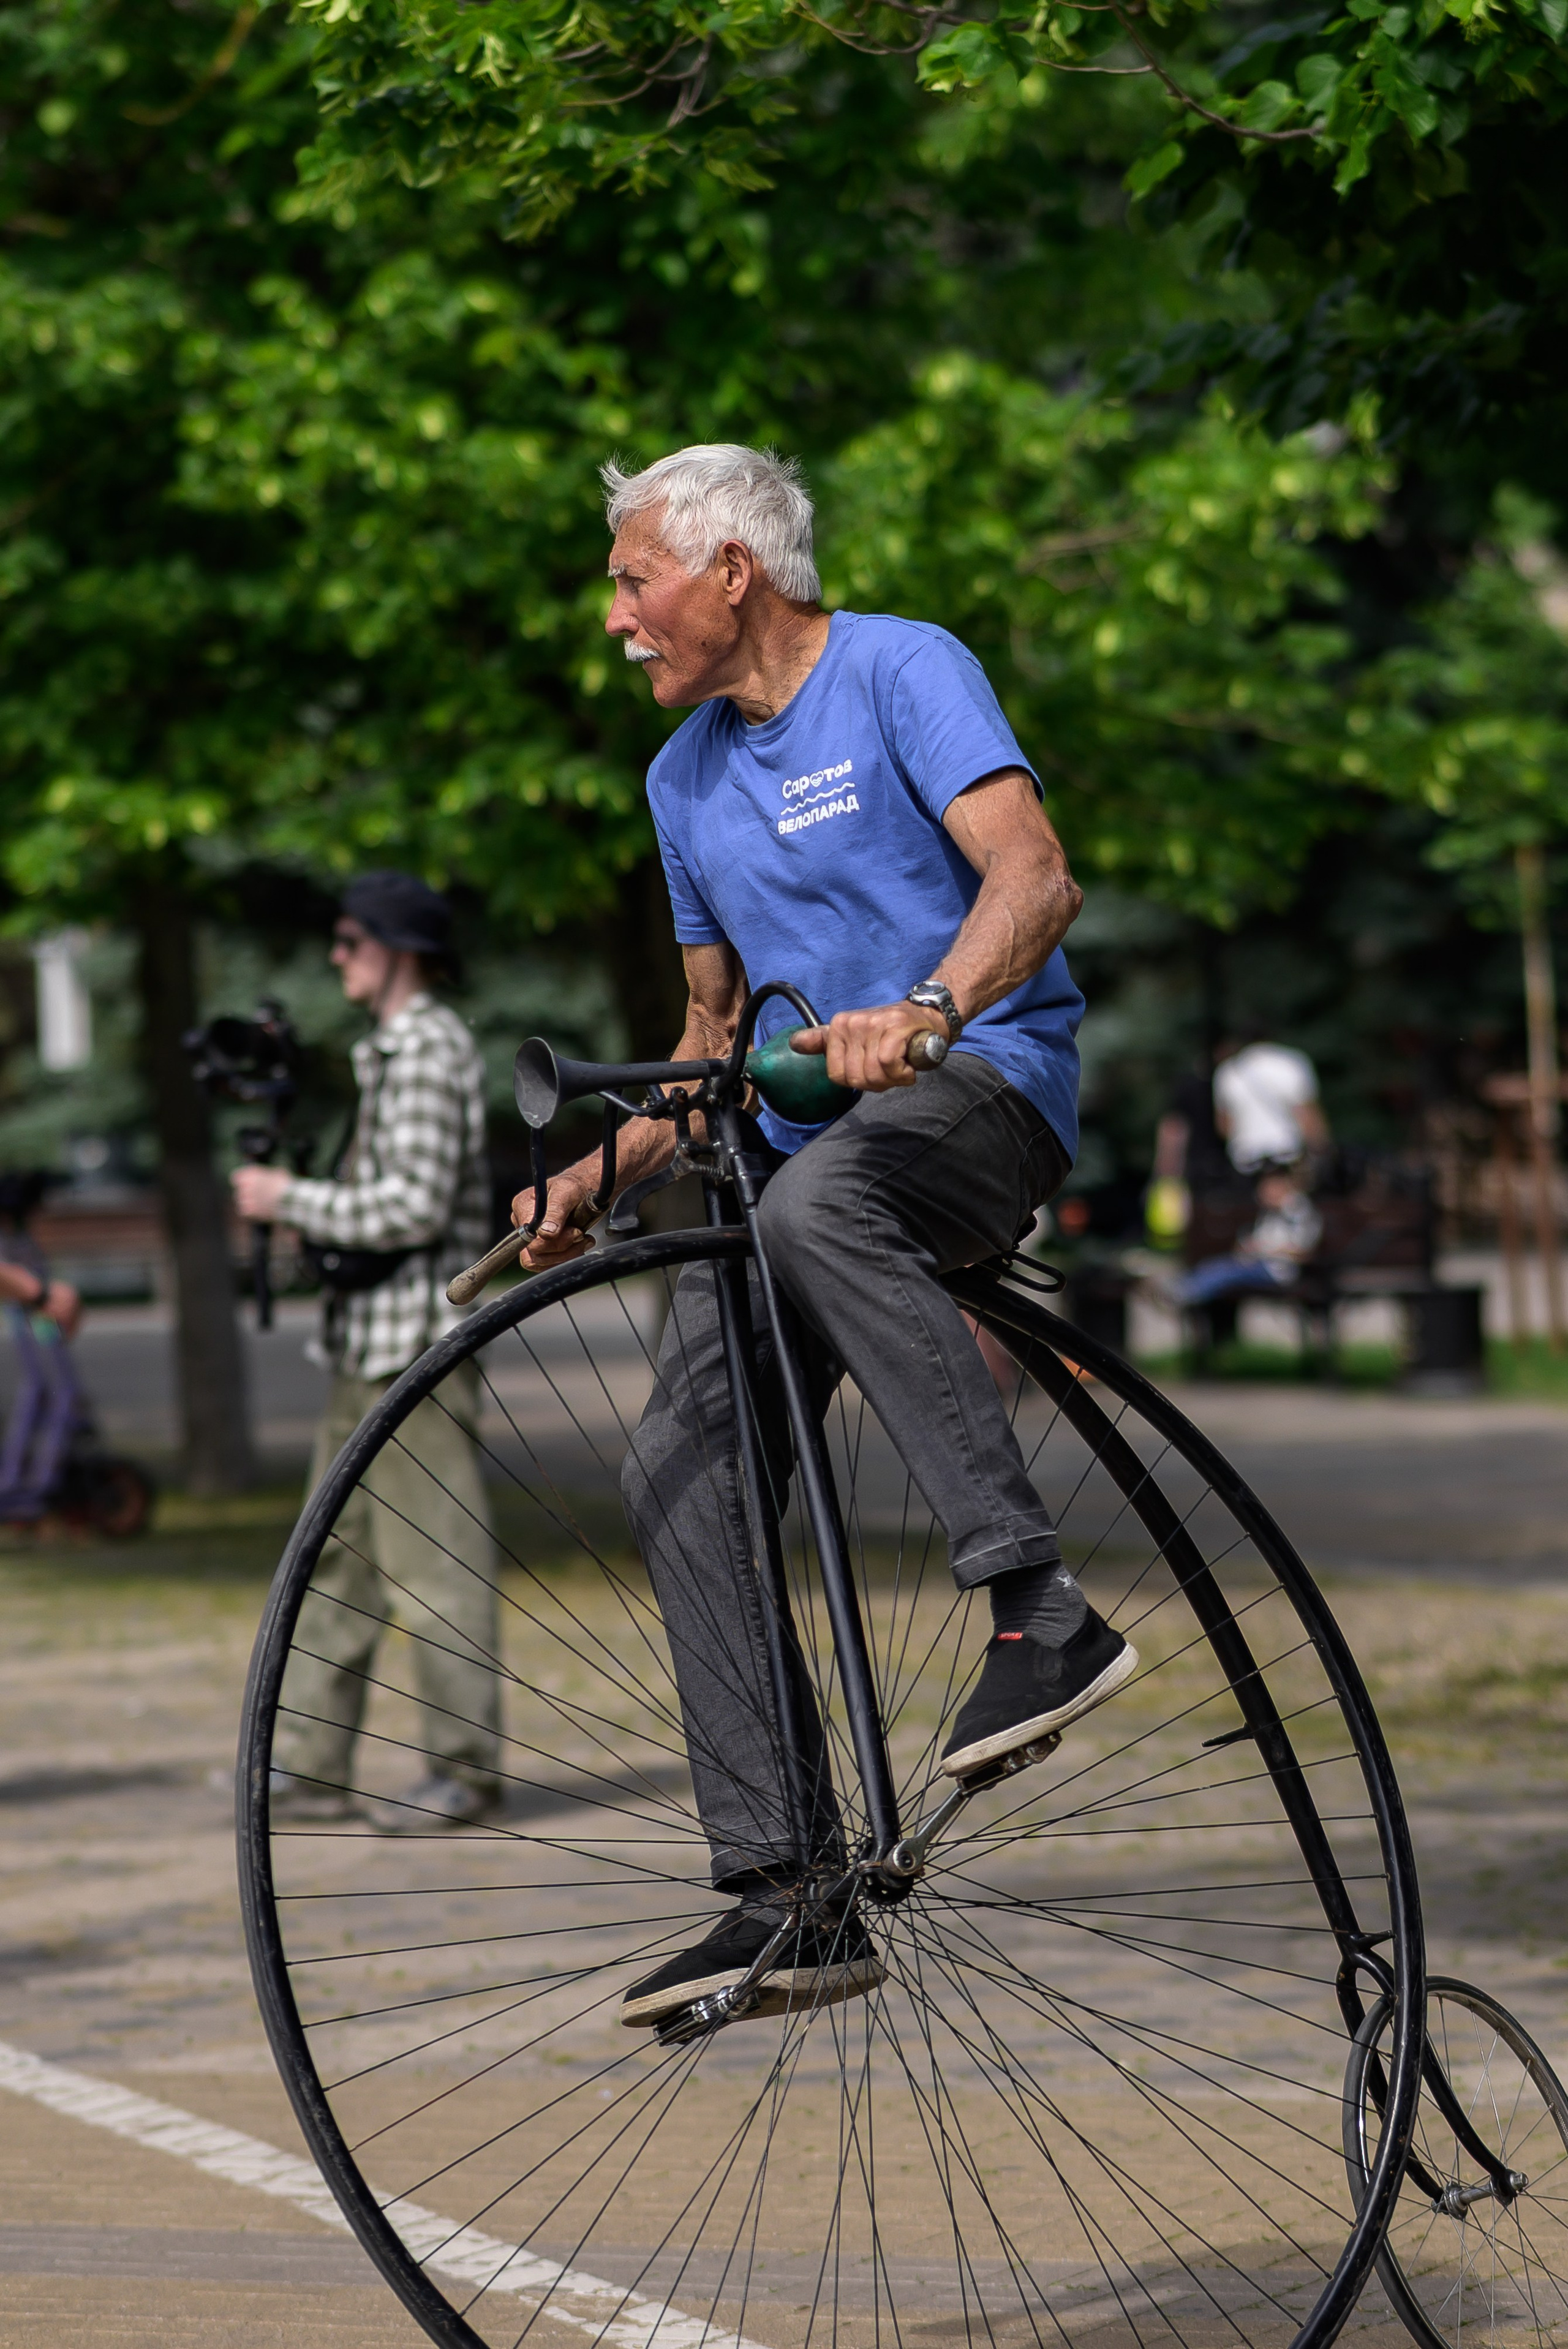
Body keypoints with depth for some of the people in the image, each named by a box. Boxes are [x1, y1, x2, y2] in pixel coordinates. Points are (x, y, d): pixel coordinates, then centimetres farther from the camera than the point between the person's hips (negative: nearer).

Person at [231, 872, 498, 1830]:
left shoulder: (429, 1050, -13)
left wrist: (293, 1199, -13)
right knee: (340, 1554, 10)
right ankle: (314, 1768, 13)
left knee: (435, 1555, -6)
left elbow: (415, 1205, -21)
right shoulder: (391, 1048, 19)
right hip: (371, 1339, 11)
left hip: (417, 1343, -11)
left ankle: (467, 1768, -1)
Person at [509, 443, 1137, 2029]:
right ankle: (787, 1895, -10)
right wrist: (597, 1174, 9)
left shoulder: (902, 672, -6)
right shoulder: (687, 779, 17)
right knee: (678, 1466, -10)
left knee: (815, 1199, -41)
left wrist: (927, 1012, -40)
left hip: (984, 1084, -7)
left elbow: (1035, 879, -21)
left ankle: (1042, 1607, -37)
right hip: (798, 1130, 7)